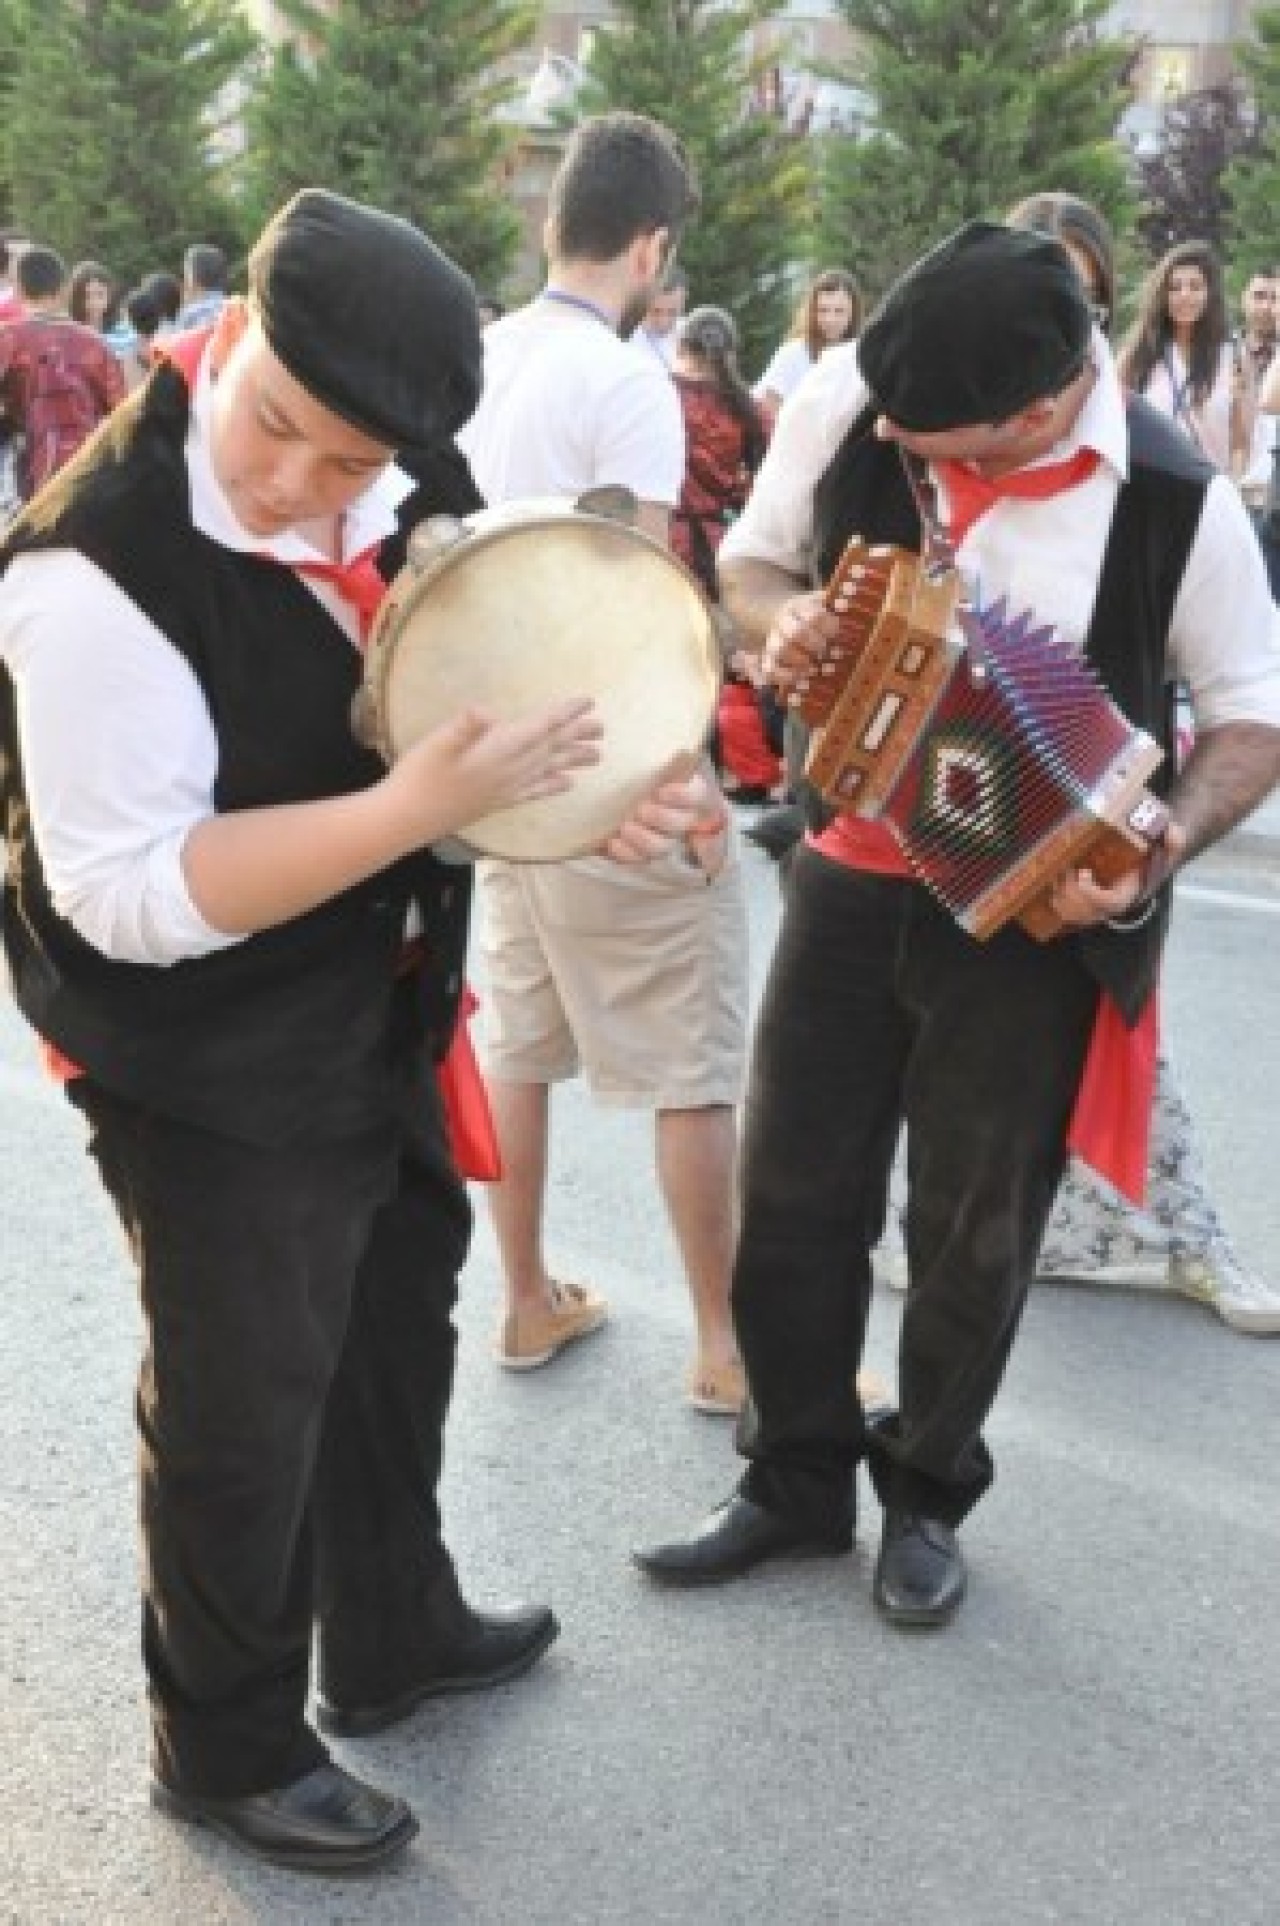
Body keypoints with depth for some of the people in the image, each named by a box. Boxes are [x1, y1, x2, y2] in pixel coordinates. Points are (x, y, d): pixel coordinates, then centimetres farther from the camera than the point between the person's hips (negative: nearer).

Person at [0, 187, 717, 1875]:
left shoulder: (410, 496, -7)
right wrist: (421, 806, -35)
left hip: (379, 1020, 8)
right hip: (207, 1072, -8)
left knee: (396, 1324, 24)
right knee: (248, 1409, 9)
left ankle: (394, 1636, 49)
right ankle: (229, 1749, 35)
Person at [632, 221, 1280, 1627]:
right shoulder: (846, 394, -13)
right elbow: (752, 557, 5)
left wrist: (1157, 850, -24)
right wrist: (782, 619, -19)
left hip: (1033, 908, -2)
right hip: (851, 871, 3)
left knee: (974, 1227, 10)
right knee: (792, 1193, 9)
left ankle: (927, 1494, 33)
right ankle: (797, 1477, 31)